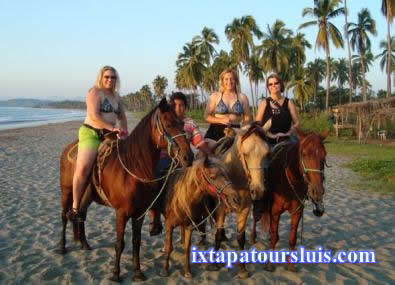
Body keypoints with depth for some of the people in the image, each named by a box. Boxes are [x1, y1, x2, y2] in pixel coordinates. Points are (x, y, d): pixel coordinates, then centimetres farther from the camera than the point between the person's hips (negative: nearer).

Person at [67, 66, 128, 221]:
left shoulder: (116, 96, 16)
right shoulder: (94, 92, -7)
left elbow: (122, 116, 21)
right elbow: (94, 117, -18)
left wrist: (124, 131, 3)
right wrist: (112, 128, -25)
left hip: (110, 135, 8)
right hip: (91, 133, -8)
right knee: (83, 167, -24)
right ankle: (75, 207, -16)